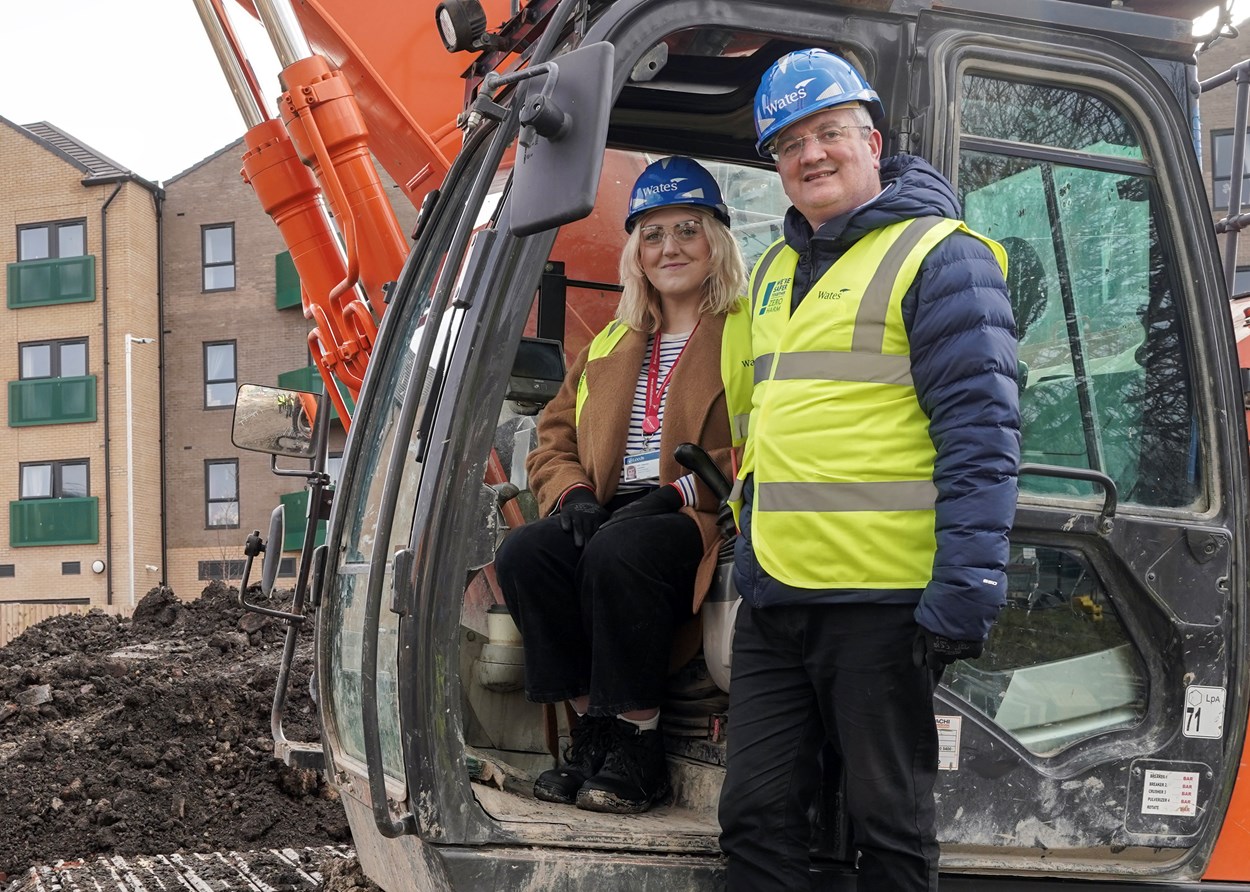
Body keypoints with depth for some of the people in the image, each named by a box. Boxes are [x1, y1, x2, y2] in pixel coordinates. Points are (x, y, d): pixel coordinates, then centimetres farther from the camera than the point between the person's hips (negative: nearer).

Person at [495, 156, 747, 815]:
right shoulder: (612, 346, 24)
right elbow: (554, 441, 21)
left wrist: (681, 491, -19)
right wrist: (574, 494, -1)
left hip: (706, 519, -6)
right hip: (613, 511, 6)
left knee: (618, 555, -35)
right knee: (523, 553, -22)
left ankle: (639, 746, -21)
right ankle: (591, 728, -13)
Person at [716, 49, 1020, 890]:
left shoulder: (937, 254, -6)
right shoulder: (774, 271, 18)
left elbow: (980, 433, -14)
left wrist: (965, 591, -21)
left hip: (881, 600, -7)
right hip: (771, 600, 8)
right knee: (757, 816, 10)